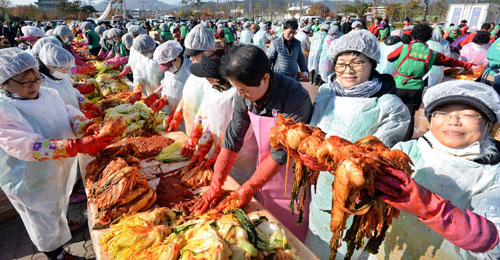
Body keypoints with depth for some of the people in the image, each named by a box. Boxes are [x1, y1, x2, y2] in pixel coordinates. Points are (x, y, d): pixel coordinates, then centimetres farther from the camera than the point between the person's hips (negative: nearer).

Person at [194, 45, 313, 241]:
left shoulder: (295, 98, -30)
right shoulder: (245, 96, -12)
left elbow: (281, 153, -26)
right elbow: (232, 140, -8)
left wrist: (248, 189, -18)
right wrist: (216, 185, -9)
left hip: (292, 181, -5)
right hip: (264, 169, 5)